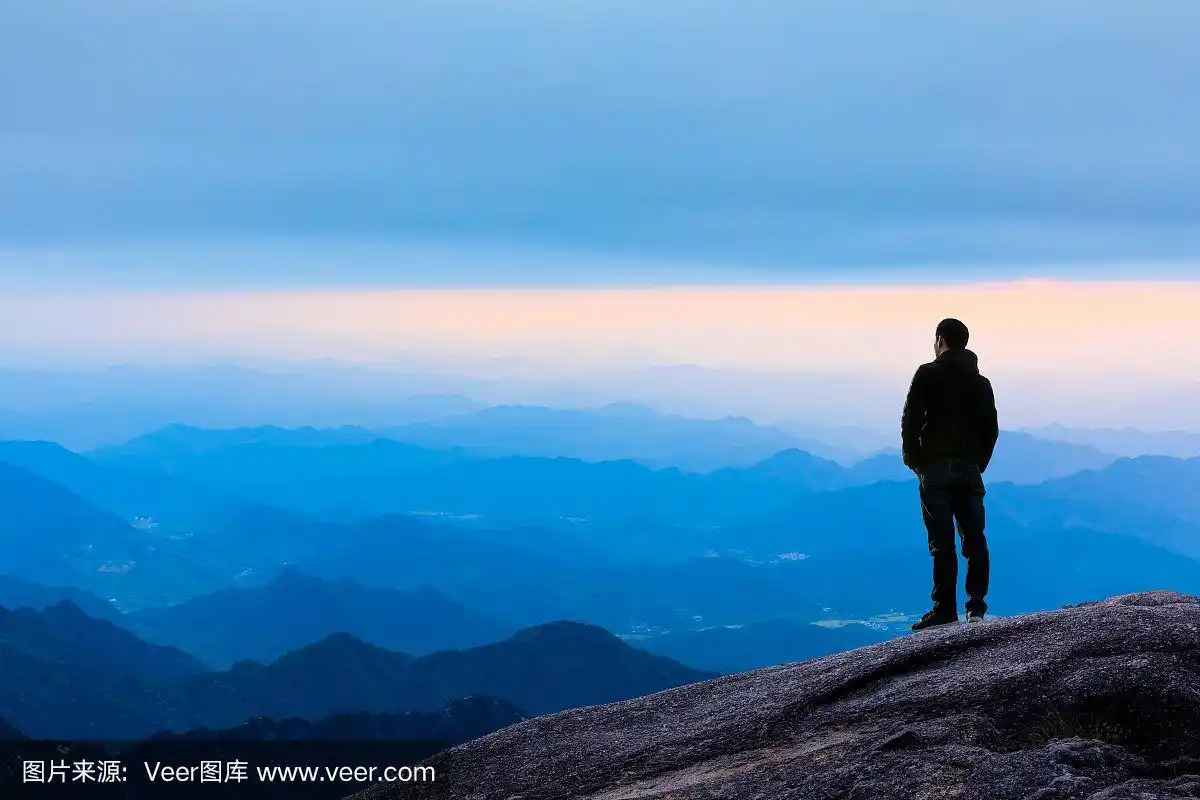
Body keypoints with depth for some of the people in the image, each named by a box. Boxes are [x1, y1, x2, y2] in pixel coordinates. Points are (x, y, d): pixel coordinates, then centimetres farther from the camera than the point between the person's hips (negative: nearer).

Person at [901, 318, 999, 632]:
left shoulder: (928, 374, 0)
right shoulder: (981, 382, 16)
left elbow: (911, 420, -5)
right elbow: (991, 428, 15)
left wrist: (913, 459, 4)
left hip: (936, 467, -5)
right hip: (970, 469, 5)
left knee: (942, 541, -7)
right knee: (975, 538, 4)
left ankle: (945, 609, -10)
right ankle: (976, 607, -3)